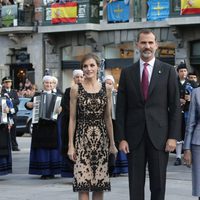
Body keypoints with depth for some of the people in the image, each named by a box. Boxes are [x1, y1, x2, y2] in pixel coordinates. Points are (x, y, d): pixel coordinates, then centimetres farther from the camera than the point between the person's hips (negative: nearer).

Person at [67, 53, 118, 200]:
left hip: (101, 138, 2)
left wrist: (112, 143, 7)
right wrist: (71, 145, -3)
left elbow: (108, 118, 9)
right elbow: (72, 119, 1)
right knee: (83, 183, -5)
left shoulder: (106, 89, 6)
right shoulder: (76, 89, 1)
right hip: (82, 138, -2)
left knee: (100, 183, 4)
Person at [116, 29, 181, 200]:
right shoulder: (127, 73, 7)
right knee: (135, 185, 4)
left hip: (159, 137, -1)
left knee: (159, 183, 4)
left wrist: (173, 136, -6)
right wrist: (121, 138, -1)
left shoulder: (168, 71, 4)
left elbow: (175, 107, 1)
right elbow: (121, 109, 6)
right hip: (134, 138, 1)